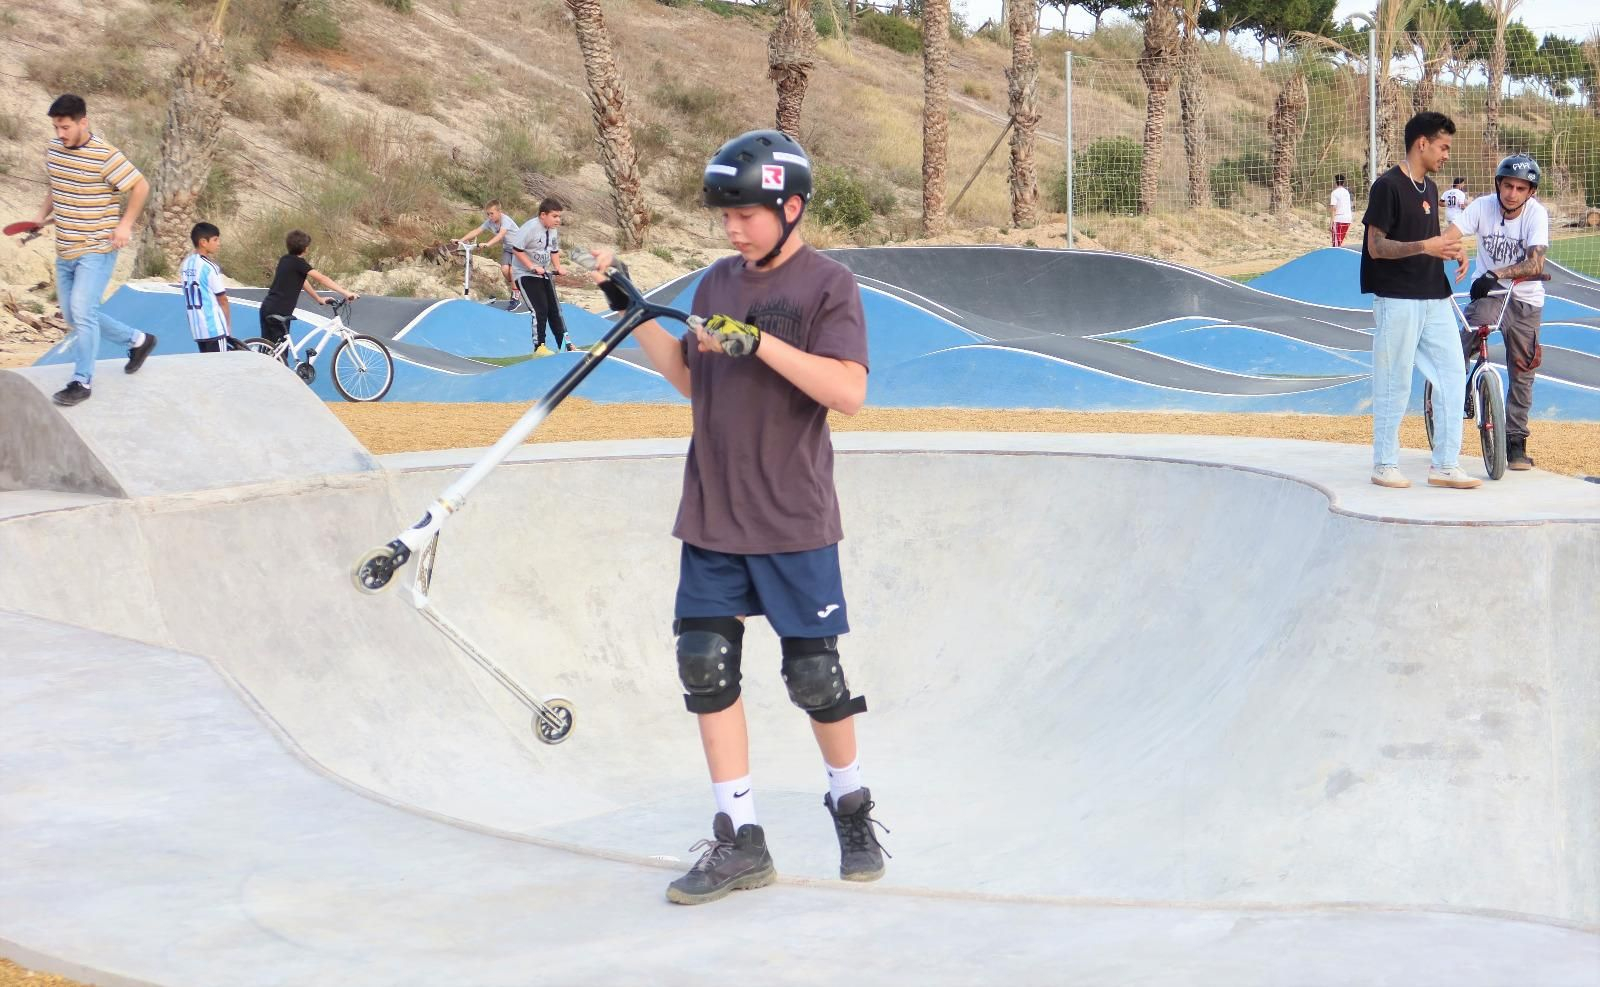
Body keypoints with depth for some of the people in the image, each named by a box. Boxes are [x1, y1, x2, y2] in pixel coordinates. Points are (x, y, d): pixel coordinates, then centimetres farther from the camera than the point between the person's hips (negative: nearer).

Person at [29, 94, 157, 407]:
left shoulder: (105, 156, -18)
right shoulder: (53, 150, 4)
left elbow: (141, 186, -11)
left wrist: (125, 224, -16)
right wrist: (44, 214, 7)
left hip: (97, 249, -8)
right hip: (65, 250, 8)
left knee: (82, 311, -16)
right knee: (73, 315, 13)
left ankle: (82, 381, -5)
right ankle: (137, 340, 31)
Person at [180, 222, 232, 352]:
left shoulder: (186, 264, 7)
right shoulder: (209, 267, -14)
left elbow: (193, 295, 11)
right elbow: (222, 299, -8)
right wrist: (229, 326, 2)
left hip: (196, 327, 7)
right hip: (214, 328, -7)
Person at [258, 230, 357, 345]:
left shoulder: (285, 260, 14)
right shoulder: (298, 262, -11)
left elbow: (300, 282, 23)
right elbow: (322, 279, -15)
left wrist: (319, 298, 27)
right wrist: (346, 293, -15)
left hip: (267, 307, 8)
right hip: (279, 313, -8)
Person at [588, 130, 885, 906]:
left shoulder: (827, 284, -8)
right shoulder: (718, 282, 11)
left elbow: (849, 391, -20)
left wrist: (758, 341, -26)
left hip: (792, 521, -5)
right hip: (712, 515, 5)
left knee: (814, 676, 2)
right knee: (705, 667, 0)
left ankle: (851, 810, 26)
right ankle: (739, 841, 7)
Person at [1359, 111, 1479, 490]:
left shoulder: (1430, 188, 16)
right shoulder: (1388, 186, -10)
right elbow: (1377, 246, -14)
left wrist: (1449, 249, 4)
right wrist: (1425, 246, -25)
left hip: (1434, 299, 8)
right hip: (1398, 299, -8)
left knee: (1452, 374, 4)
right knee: (1394, 383, -1)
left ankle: (1445, 465, 9)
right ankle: (1384, 465, 10)